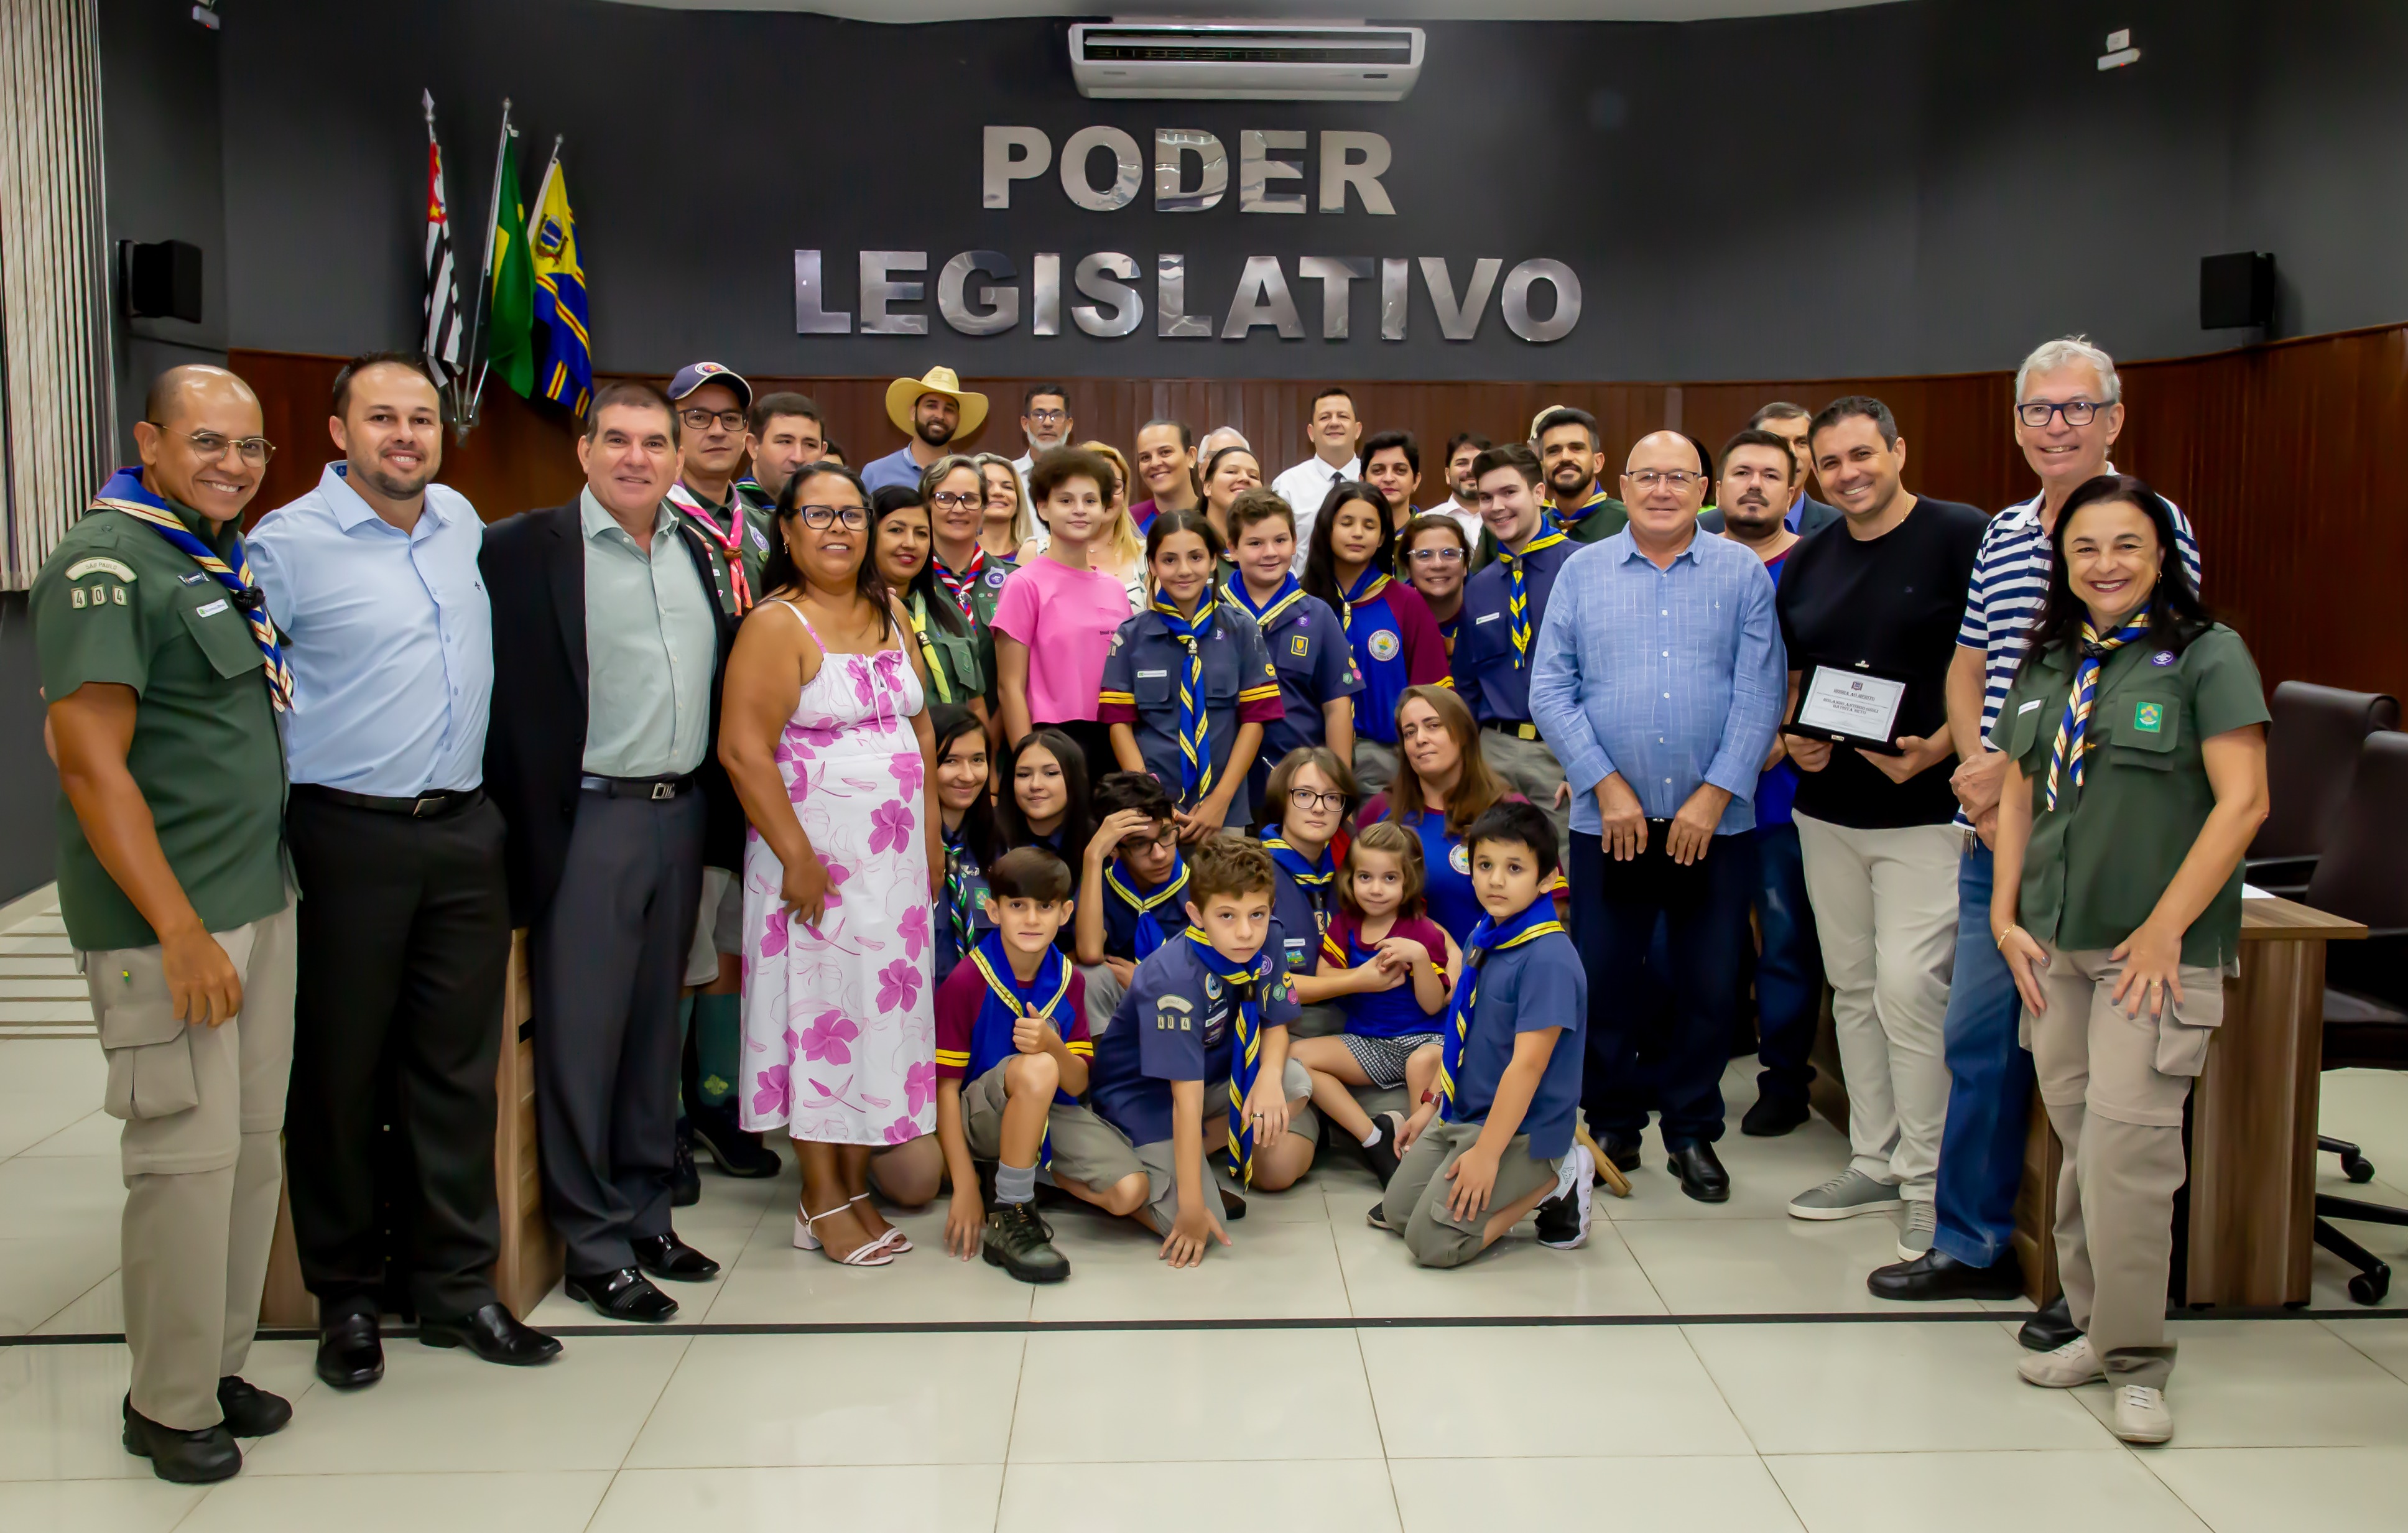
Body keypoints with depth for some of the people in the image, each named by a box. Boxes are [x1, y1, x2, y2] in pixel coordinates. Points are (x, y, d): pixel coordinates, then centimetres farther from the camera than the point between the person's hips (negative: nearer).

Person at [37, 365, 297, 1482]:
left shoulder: (229, 561, 13)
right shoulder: (104, 565, -12)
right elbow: (92, 764, -18)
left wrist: (259, 900, 16)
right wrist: (181, 931, -20)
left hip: (262, 901, 8)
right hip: (167, 921, -8)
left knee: (254, 1144, 13)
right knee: (187, 1156, -2)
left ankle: (219, 1363, 26)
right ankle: (169, 1405, 13)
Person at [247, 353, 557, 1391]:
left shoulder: (462, 522, 11)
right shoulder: (287, 543, -7)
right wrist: (269, 810, -9)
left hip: (465, 831, 5)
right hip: (348, 838, -5)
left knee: (460, 1068, 10)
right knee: (341, 1071, 5)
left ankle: (457, 1284, 21)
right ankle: (346, 1296, 21)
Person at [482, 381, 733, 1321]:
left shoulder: (697, 550, 11)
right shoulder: (526, 549, -7)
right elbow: (502, 693, -10)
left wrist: (715, 812, 10)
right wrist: (525, 824, -14)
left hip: (682, 813, 6)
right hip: (587, 820, -5)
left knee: (656, 1024, 14)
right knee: (581, 1034, 2)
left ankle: (643, 1213, 27)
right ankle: (594, 1245, 14)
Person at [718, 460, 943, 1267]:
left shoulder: (892, 617, 11)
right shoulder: (777, 626, -10)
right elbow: (743, 749, -17)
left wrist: (930, 833, 11)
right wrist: (798, 856, -19)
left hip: (895, 852, 6)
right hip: (815, 850, -6)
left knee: (879, 1008, 9)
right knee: (817, 1007, 0)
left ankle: (856, 1184, 21)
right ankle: (821, 1200, 11)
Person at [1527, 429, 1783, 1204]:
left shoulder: (1742, 574, 4)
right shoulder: (1582, 572, 5)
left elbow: (1759, 695, -2)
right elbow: (1551, 690, 0)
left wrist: (1716, 794, -10)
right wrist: (1608, 784, -8)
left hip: (1715, 820, 0)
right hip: (1608, 818, 0)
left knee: (1709, 985, 6)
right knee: (1604, 979, 5)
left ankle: (1693, 1132, 23)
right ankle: (1612, 1124, 24)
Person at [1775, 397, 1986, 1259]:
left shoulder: (1964, 540, -7)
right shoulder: (1807, 560, 12)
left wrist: (1939, 747, -20)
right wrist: (1793, 736, -1)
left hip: (1927, 808, -6)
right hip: (1826, 807, 7)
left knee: (1908, 984, -11)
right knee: (1852, 986, 12)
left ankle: (1930, 1180, 3)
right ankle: (1874, 1162, 25)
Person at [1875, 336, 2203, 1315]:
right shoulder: (2001, 535, 13)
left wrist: (2019, 771, -15)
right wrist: (1977, 776, 0)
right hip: (1995, 838, 7)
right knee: (1978, 1040, 13)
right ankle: (1973, 1246, 28)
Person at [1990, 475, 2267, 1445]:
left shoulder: (2206, 656, -5)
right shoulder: (2047, 665, 12)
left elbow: (2243, 802, -10)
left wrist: (2165, 929, -14)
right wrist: (2006, 918, 6)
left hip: (2158, 945, -5)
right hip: (2054, 942, 5)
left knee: (2129, 1138, -10)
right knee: (2078, 1136, 10)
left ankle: (2136, 1363, 3)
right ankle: (2095, 1327, 23)